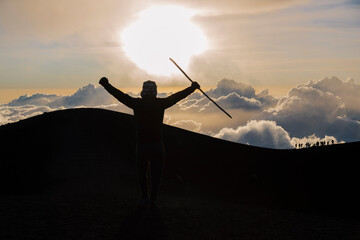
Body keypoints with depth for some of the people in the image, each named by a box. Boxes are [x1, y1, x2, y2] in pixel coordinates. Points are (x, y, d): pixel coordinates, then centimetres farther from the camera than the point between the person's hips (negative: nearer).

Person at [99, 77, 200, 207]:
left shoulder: (137, 103, -5)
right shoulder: (160, 103, -3)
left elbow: (120, 95, 2)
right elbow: (178, 96, 8)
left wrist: (106, 84, 15)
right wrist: (193, 87, 20)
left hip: (141, 145, 0)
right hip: (157, 145, 0)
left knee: (141, 172, 16)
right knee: (155, 173, 6)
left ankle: (144, 196, 9)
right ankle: (153, 198, 3)